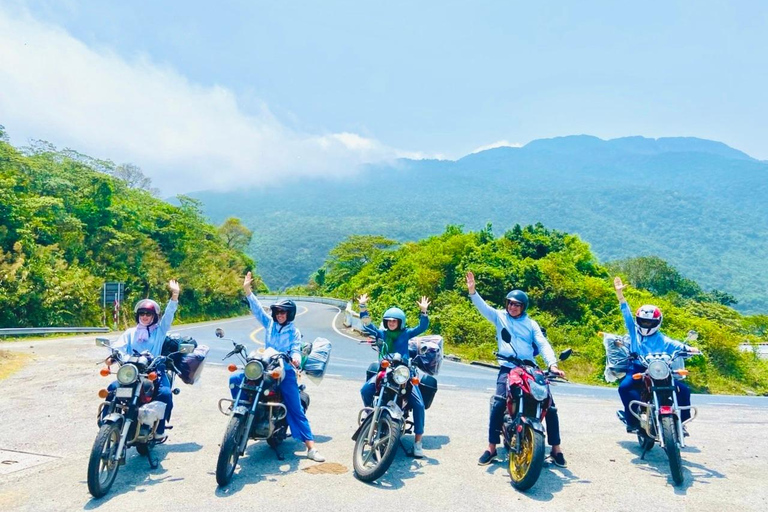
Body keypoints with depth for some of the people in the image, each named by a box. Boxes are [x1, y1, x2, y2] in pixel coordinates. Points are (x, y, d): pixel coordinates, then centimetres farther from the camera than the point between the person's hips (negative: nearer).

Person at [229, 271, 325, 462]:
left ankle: (311, 448, -8)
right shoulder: (269, 323, 6)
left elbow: (296, 349, -10)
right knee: (234, 379, -12)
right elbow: (257, 308, -2)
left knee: (296, 410, -8)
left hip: (285, 371, -3)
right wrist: (247, 290, -13)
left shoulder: (294, 331, 0)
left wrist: (296, 358, -34)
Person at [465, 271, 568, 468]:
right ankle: (491, 448, -7)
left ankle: (556, 449, 11)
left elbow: (543, 344, 3)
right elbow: (483, 307, -2)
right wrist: (472, 291, -19)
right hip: (507, 368, -2)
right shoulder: (499, 316, 11)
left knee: (550, 405, -5)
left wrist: (552, 364, -13)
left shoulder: (531, 323, 13)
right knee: (498, 404, -20)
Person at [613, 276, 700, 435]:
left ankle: (682, 421, 3)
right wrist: (620, 294, -2)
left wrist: (689, 348, -30)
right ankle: (632, 420, -23)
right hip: (637, 370, -1)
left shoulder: (662, 340, 10)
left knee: (683, 389, -13)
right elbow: (627, 314, 4)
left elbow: (675, 344, -7)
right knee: (624, 387, -31)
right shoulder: (633, 332, 11)